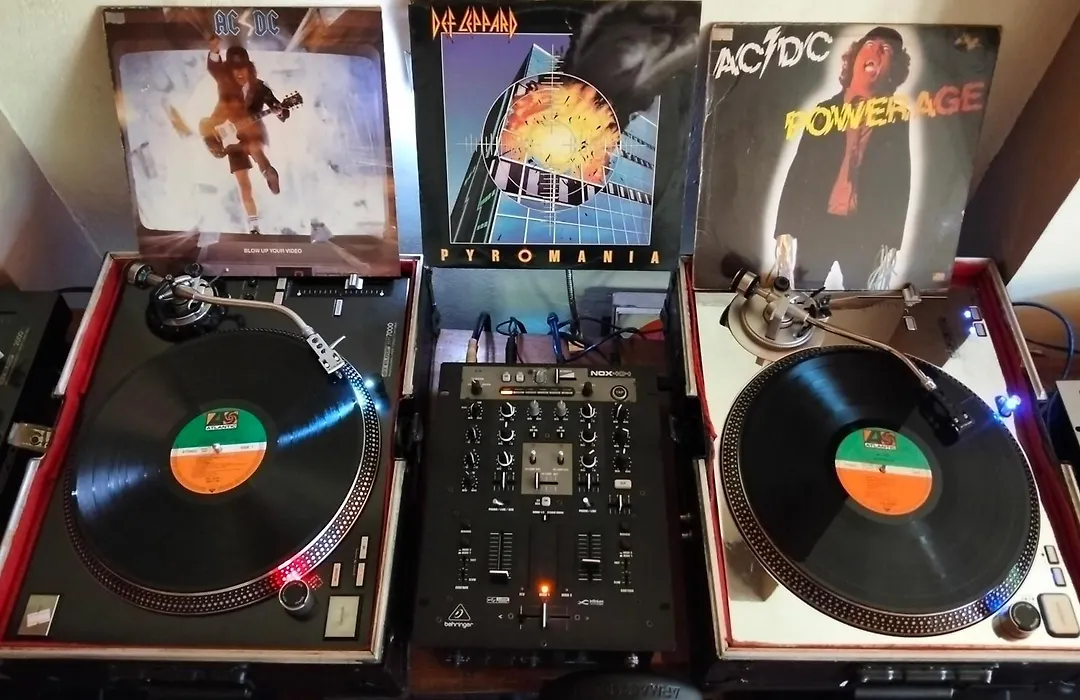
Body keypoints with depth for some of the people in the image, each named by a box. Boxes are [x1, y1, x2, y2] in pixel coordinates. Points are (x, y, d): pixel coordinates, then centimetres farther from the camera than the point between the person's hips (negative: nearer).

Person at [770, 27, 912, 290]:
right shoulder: (824, 111, 9)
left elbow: (900, 187, 4)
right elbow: (797, 173, 4)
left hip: (865, 234, 0)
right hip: (815, 226, 1)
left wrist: (890, 248, -5)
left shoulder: (896, 120, 8)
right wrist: (785, 234, -5)